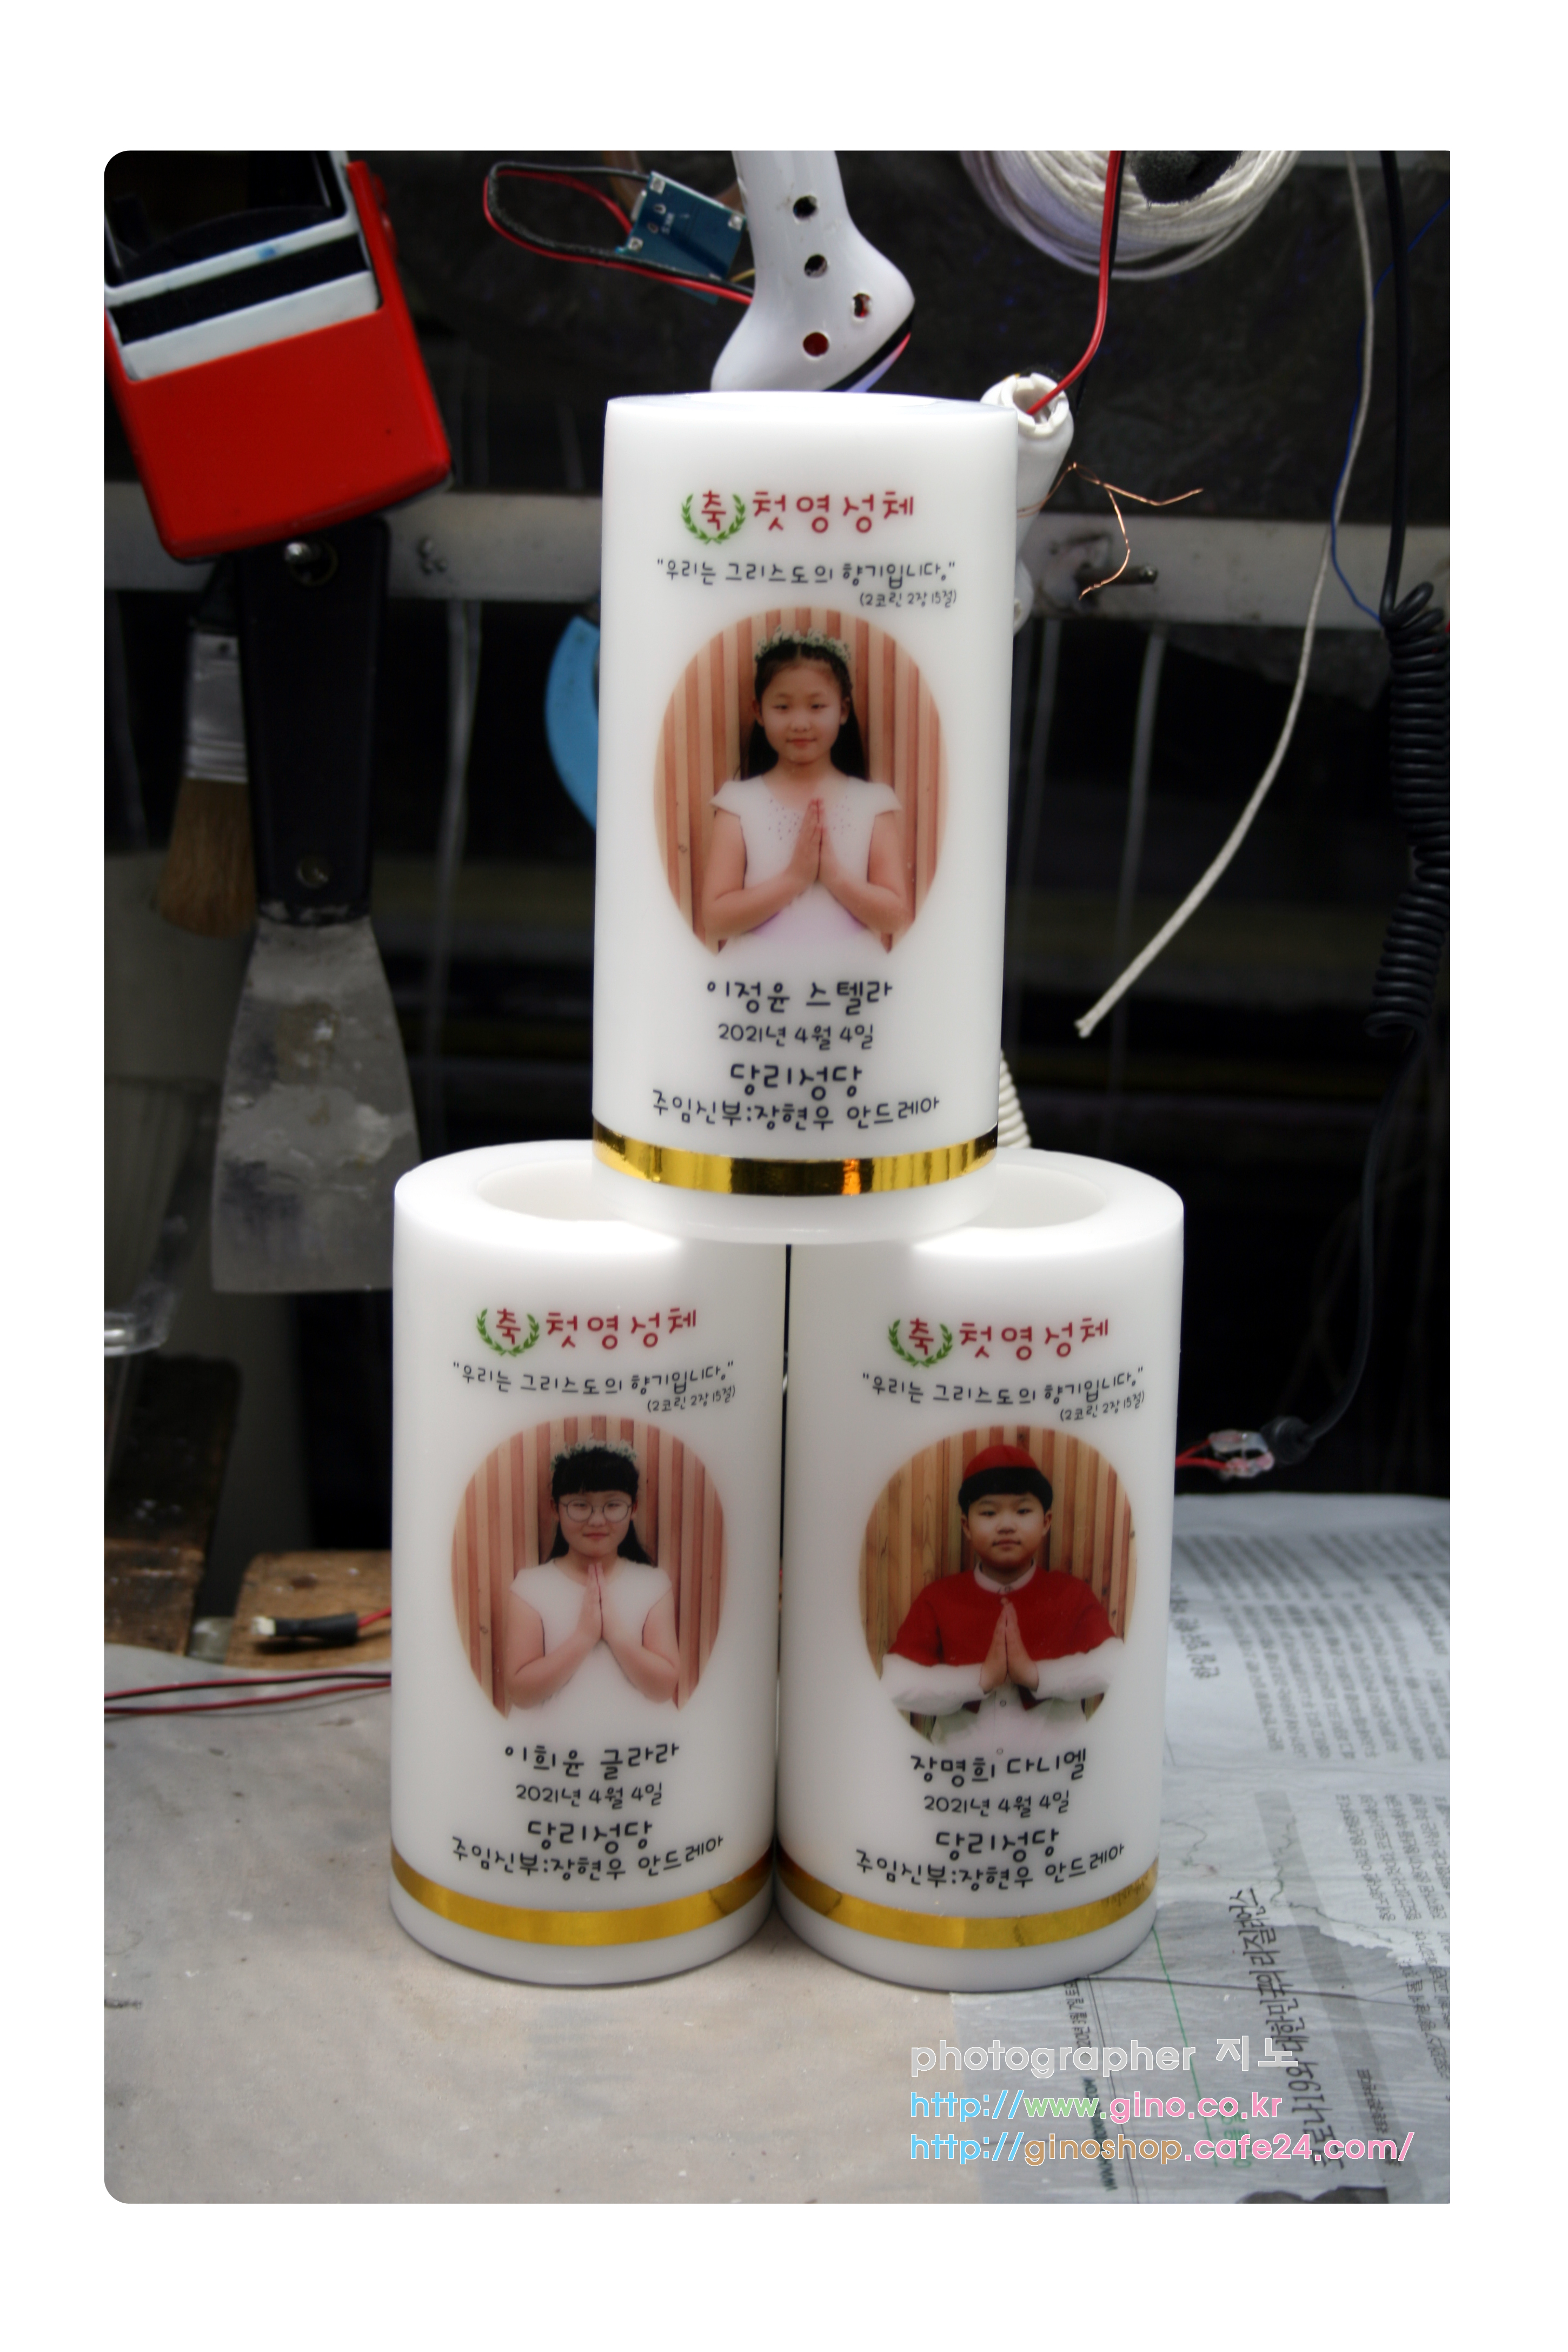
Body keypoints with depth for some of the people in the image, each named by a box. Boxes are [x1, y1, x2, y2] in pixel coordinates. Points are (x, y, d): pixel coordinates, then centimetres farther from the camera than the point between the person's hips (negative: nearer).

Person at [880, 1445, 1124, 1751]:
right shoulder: (939, 1599, 2)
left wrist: (1036, 1674, -16)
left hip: (1054, 1758, 1)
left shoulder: (1072, 1596, 3)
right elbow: (894, 1685, -8)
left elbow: (1119, 1667, -10)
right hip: (960, 1758, 0)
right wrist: (980, 1678, -14)